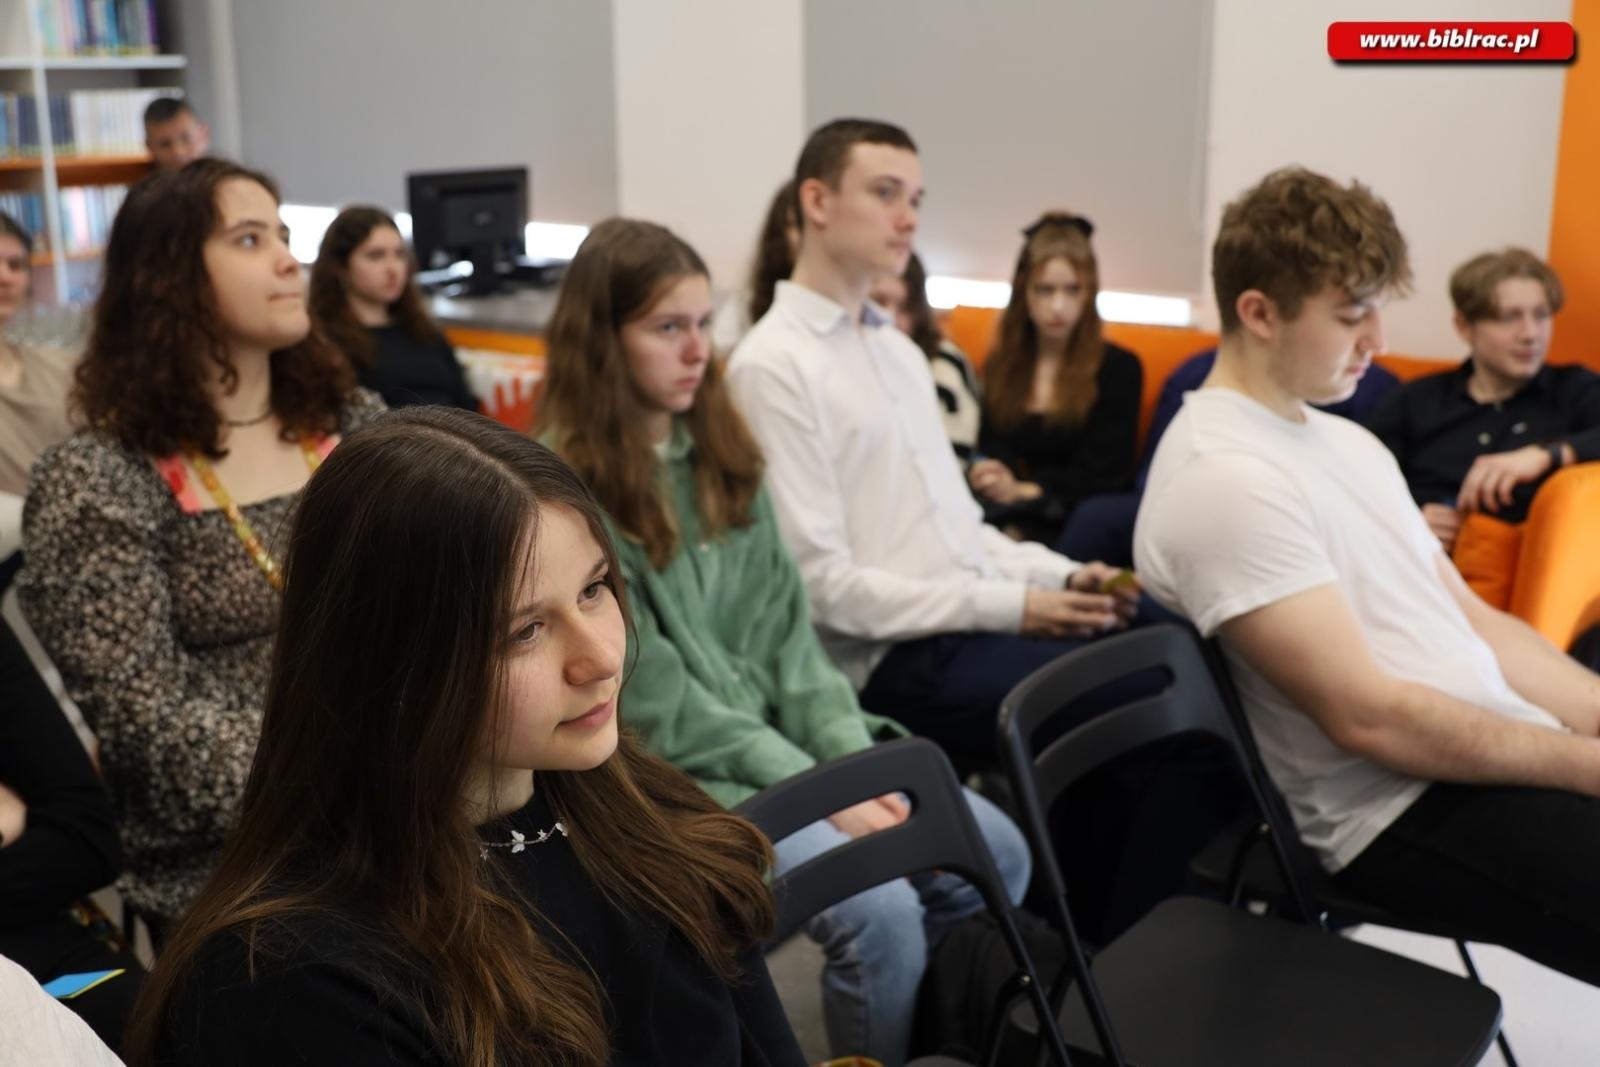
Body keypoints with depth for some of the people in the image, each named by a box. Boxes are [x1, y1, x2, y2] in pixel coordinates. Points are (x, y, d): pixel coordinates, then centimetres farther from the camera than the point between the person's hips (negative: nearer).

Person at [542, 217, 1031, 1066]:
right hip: (674, 773, -7)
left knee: (999, 855, -3)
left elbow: (785, 630, 6)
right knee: (880, 910, -25)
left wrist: (855, 761, -8)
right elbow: (656, 704, -16)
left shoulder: (720, 453, 9)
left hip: (786, 739, 7)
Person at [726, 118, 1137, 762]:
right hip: (888, 660, -8)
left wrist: (1063, 575, 2)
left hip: (976, 620, 8)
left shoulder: (901, 350, 19)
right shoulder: (772, 365, -9)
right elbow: (822, 581, -15)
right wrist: (1008, 606, -17)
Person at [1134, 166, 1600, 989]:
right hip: (1404, 813, -9)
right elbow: (1367, 717, -19)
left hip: (1508, 757, 9)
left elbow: (1471, 621, 13)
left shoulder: (1345, 439, 13)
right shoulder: (1222, 478, -17)